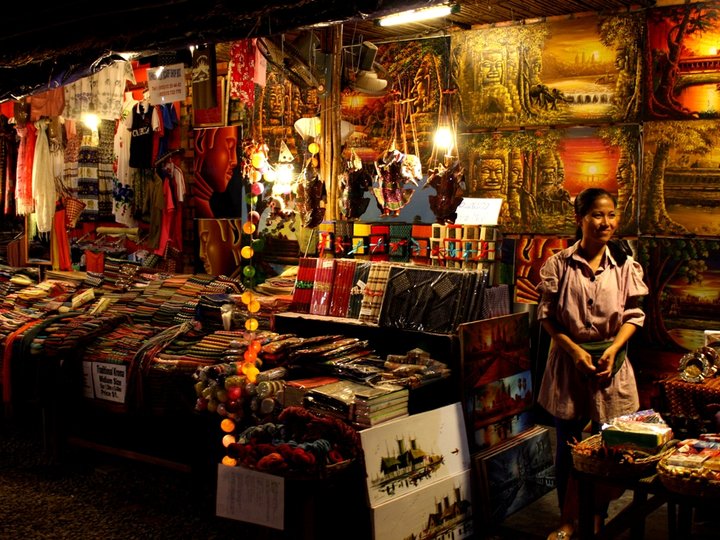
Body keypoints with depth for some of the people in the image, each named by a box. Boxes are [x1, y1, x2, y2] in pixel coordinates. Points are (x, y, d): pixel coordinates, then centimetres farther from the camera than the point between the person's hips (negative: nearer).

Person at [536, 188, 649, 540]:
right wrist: (574, 350, -15)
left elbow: (634, 315, 1)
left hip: (610, 364, 1)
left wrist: (613, 350, -14)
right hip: (568, 362, -1)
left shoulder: (625, 265, -2)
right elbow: (546, 315, -4)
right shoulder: (559, 265, -7)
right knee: (567, 447, 9)